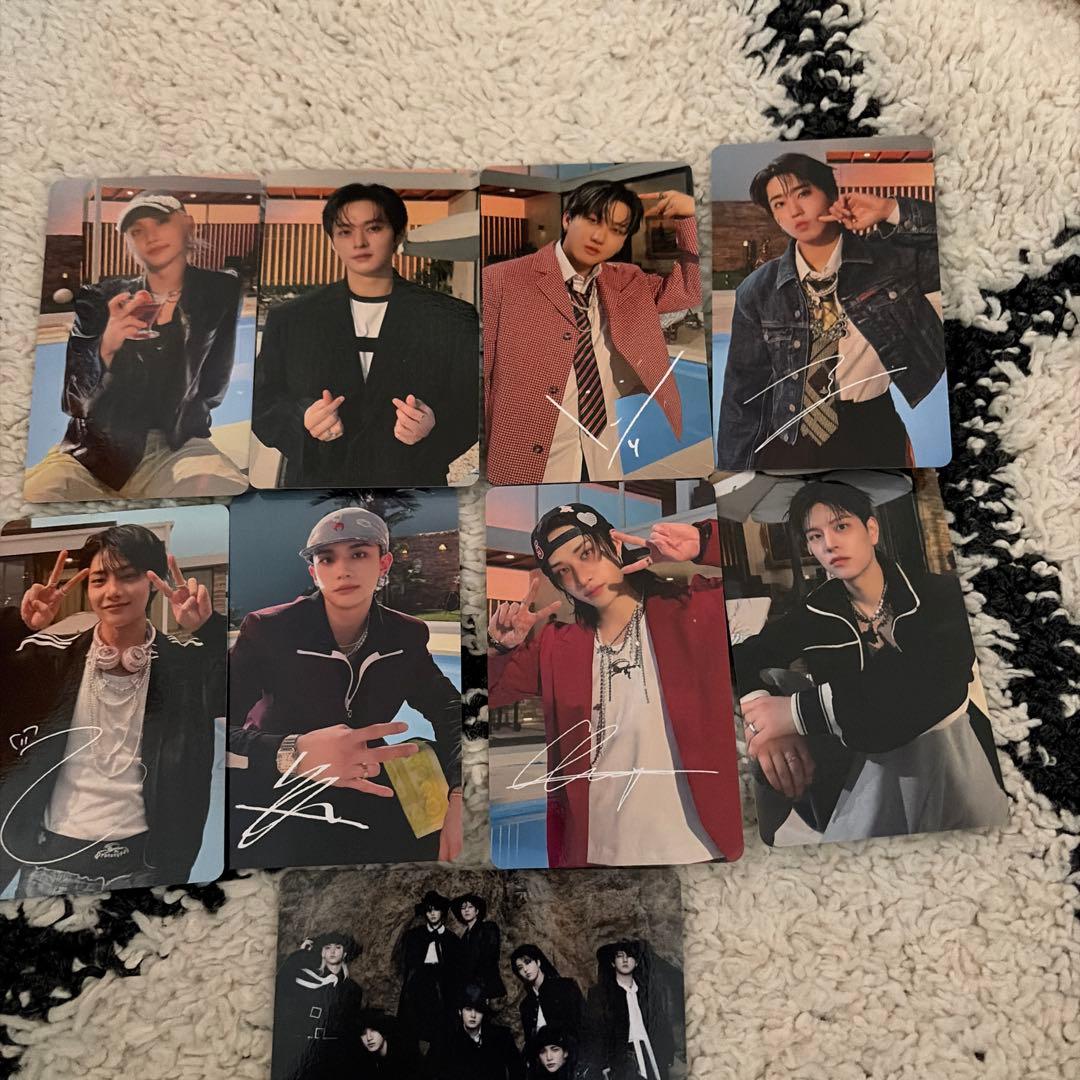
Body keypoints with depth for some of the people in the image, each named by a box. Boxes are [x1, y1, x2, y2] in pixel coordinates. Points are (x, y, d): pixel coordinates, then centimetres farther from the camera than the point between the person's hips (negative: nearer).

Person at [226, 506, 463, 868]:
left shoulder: (406, 635, -6)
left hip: (363, 793, 3)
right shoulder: (267, 629, -16)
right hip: (276, 799, -3)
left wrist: (458, 795, -19)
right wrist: (293, 754, -47)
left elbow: (449, 709, 0)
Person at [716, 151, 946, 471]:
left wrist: (893, 212, -15)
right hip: (786, 440, 1)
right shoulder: (757, 291, -3)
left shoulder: (894, 258, -4)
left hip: (870, 435, 0)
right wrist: (734, 464, -2)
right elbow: (743, 389, 0)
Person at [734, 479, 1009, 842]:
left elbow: (935, 685, -25)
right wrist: (756, 710, -24)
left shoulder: (939, 593, -8)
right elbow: (741, 657, 1)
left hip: (955, 755, 0)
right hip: (871, 766, 1)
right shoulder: (815, 614, -2)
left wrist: (802, 711, -32)